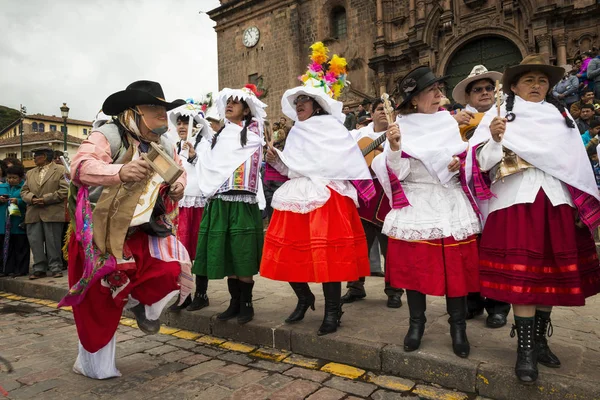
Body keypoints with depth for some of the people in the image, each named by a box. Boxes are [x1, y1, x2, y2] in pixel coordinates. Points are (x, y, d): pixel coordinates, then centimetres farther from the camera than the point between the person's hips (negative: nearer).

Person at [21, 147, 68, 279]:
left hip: (53, 213, -5)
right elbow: (24, 191, 17)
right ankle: (39, 269, 14)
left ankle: (55, 268, 8)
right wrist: (32, 198, -5)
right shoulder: (30, 173, 20)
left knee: (53, 242, -1)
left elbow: (64, 190, -8)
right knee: (35, 242, 5)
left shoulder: (60, 170, 1)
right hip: (33, 214, 6)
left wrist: (45, 199, -12)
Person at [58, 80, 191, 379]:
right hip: (101, 235, -5)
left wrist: (178, 185, -3)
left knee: (177, 268, -14)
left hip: (141, 232, 5)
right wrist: (119, 172, -48)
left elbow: (179, 169, 20)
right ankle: (97, 367, 32)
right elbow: (80, 166, -31)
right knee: (100, 304, 8)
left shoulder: (163, 145, 4)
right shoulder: (108, 135, -17)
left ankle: (144, 305, 19)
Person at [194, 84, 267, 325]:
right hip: (219, 201, 4)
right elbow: (208, 165, 22)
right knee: (226, 255, 6)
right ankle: (235, 302, 17)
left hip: (242, 201, -4)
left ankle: (246, 304, 8)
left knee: (243, 255, -4)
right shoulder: (218, 136, 19)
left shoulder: (252, 133, 7)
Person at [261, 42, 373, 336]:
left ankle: (332, 311, 9)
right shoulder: (297, 132, 20)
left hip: (326, 198, -7)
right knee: (288, 250, 5)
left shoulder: (330, 126, 0)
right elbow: (292, 168, 18)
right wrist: (276, 160, 2)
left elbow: (348, 161, -8)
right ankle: (304, 298, 28)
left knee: (326, 254, -7)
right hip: (296, 197, 7)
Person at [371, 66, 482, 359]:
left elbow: (462, 157, 17)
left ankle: (458, 326, 18)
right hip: (415, 206, -2)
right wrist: (394, 148, -24)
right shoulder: (400, 127, 0)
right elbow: (399, 174, -8)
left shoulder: (449, 122, 9)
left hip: (451, 205, 3)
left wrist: (458, 164, -5)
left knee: (456, 265, 1)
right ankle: (416, 322, 22)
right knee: (415, 265, 3)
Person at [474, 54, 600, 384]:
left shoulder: (561, 116, 18)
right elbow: (484, 163, -3)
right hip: (516, 201, -4)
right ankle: (525, 349, 3)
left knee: (552, 273, 7)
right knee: (521, 276, -7)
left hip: (557, 201, 4)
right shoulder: (499, 115, 6)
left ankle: (540, 339, 22)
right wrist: (495, 139, -21)